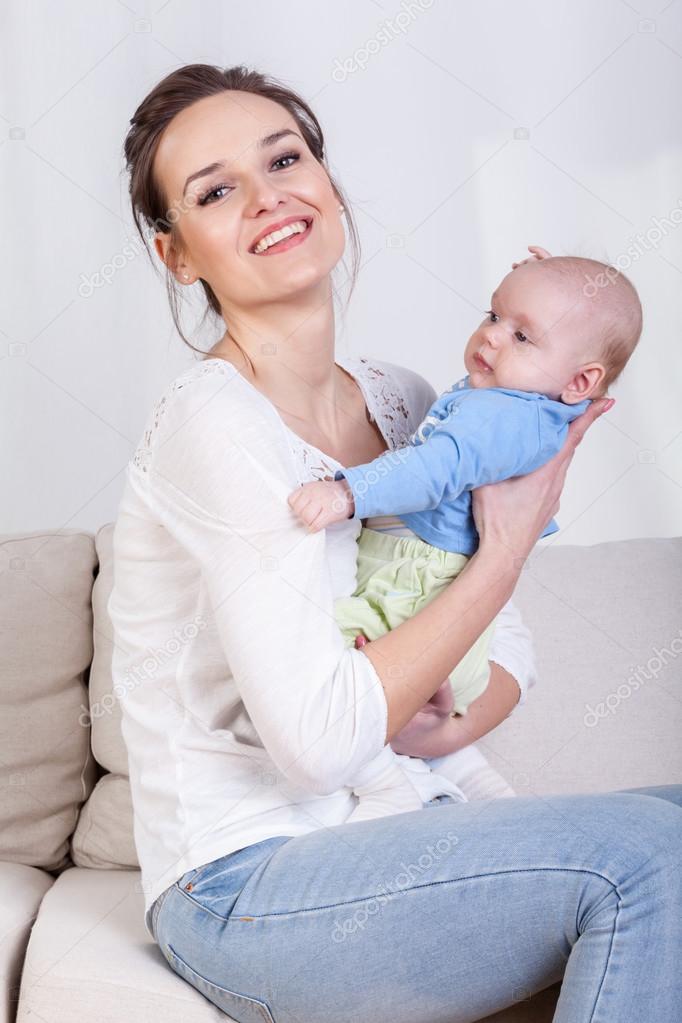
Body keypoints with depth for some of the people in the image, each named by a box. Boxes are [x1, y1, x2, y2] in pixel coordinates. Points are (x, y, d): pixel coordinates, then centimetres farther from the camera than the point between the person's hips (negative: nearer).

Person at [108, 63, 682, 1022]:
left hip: (381, 823, 7)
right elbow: (317, 740, -24)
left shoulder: (400, 400, 6)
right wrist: (504, 555, -16)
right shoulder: (213, 423, -18)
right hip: (243, 891, -7)